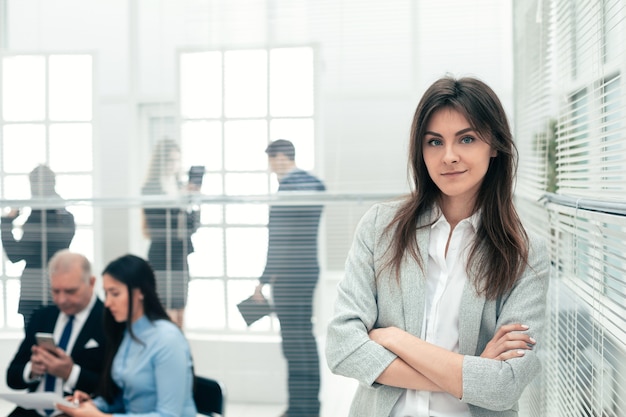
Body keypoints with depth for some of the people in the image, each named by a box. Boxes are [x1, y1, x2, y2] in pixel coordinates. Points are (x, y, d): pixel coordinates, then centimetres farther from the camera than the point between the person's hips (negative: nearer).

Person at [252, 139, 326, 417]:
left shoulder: (288, 186, -14)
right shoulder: (314, 183, 13)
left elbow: (279, 237, -18)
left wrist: (264, 278, -14)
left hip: (288, 275, -9)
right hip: (309, 270, 9)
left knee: (294, 340, -4)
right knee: (306, 337, 14)